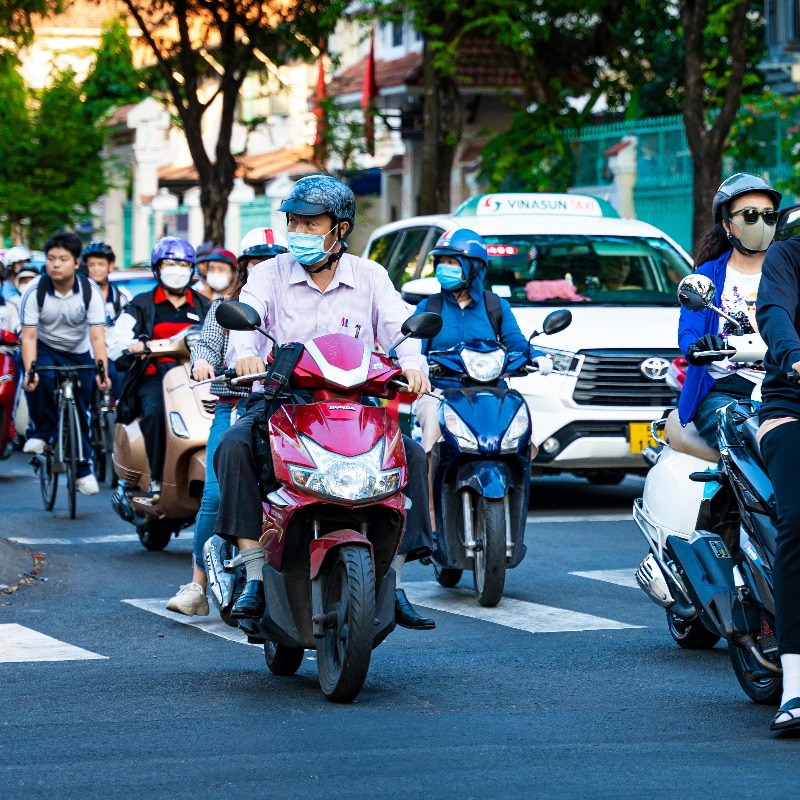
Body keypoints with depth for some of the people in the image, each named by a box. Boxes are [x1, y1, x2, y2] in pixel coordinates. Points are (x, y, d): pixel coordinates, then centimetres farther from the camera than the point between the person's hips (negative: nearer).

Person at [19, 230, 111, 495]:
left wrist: (102, 372, -39)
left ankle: (82, 468, 19)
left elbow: (97, 337, -25)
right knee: (41, 380, -34)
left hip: (78, 353, 1)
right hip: (45, 349, -1)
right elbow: (29, 335, -24)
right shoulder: (35, 291, -22)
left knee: (80, 411, 1)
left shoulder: (90, 292, -21)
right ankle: (40, 431, -11)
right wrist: (29, 371, -38)